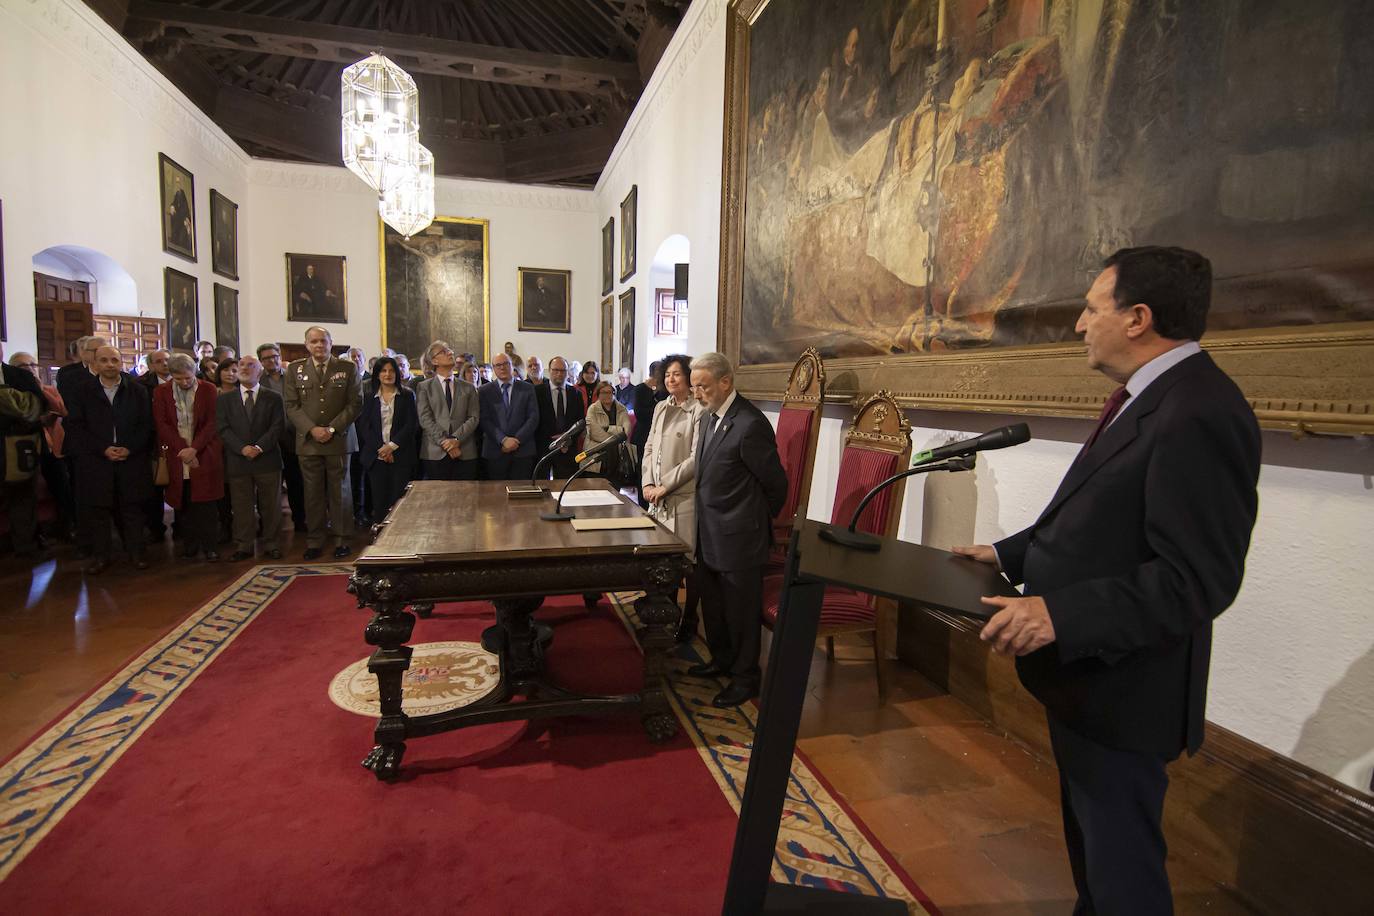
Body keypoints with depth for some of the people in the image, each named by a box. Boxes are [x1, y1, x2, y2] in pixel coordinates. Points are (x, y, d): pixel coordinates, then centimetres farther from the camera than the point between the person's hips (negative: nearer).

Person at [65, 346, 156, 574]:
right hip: (95, 461, 0)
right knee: (96, 510, 4)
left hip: (132, 460, 0)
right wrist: (103, 449, -11)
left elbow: (146, 424, 3)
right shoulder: (83, 392, 6)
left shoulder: (138, 391, 6)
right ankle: (99, 555, 14)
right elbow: (75, 427, 1)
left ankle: (135, 552, 14)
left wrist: (130, 448, -11)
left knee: (132, 508, 5)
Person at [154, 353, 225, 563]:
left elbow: (212, 423, -3)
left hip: (204, 456, -2)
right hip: (177, 456, 2)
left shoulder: (208, 390, 2)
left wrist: (194, 448, -13)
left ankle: (210, 546, 4)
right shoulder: (161, 392, 7)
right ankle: (189, 546, 14)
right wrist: (182, 449, -9)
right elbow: (161, 424, 1)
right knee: (183, 505, 5)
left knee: (207, 504, -2)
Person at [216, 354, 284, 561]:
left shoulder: (273, 398, 7)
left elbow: (277, 426, -2)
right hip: (237, 461, 1)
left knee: (271, 506, 4)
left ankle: (272, 545, 14)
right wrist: (242, 448, -13)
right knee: (241, 506, 5)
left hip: (267, 459, -1)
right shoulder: (224, 399, 10)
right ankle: (243, 546, 13)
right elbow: (223, 428, 1)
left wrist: (259, 447, -14)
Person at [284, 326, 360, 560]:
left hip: (338, 439, -1)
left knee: (339, 490, 4)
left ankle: (341, 539, 12)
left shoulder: (347, 368, 4)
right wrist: (312, 429, -9)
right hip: (308, 440, 1)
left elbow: (354, 404, 0)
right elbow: (292, 406, 5)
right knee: (313, 493, 4)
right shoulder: (295, 369, 8)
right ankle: (314, 541, 12)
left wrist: (332, 429, -9)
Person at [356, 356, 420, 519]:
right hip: (376, 456, 2)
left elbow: (412, 425, -1)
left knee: (399, 499, -6)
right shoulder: (370, 397, 11)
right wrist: (380, 448, -9)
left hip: (401, 455, -2)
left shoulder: (407, 395, 6)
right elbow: (364, 426, 5)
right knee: (379, 499, -1)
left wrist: (392, 446, -10)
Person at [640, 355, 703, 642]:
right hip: (659, 497, 7)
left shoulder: (698, 411, -10)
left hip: (684, 497, -6)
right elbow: (649, 448, 15)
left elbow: (696, 458, -15)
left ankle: (689, 620, 17)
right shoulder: (660, 408, 13)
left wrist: (665, 485, -12)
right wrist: (647, 483, 1)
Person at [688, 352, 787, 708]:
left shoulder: (750, 425, -22)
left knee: (741, 611, 7)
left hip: (739, 538, -9)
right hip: (710, 534, 9)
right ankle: (722, 660, 42)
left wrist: (759, 522, 0)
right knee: (712, 604, 22)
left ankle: (745, 677, 25)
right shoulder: (708, 416, 6)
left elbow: (776, 483, -14)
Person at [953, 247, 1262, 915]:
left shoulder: (1199, 415, -24)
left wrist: (1059, 614, -33)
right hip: (1084, 673, 10)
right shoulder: (1150, 398, 8)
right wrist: (1010, 553, 11)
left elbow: (1198, 578, -28)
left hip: (1120, 689, -10)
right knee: (1091, 841, 28)